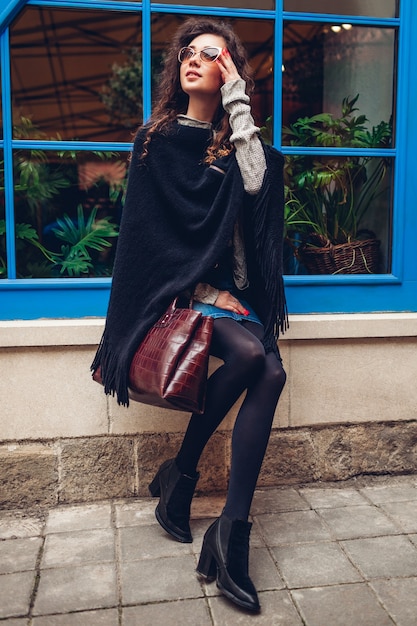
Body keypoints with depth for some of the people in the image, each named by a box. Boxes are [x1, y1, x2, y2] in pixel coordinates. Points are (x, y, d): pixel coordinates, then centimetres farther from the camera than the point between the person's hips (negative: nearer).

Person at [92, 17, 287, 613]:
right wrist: (203, 290, -10)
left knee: (271, 374, -24)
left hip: (232, 287, 4)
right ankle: (180, 476, -9)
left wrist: (239, 106, -5)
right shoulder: (157, 140, 7)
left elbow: (256, 184, -10)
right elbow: (153, 230, -1)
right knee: (250, 354, -30)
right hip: (177, 284, -3)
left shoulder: (236, 141, 15)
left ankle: (232, 531, -21)